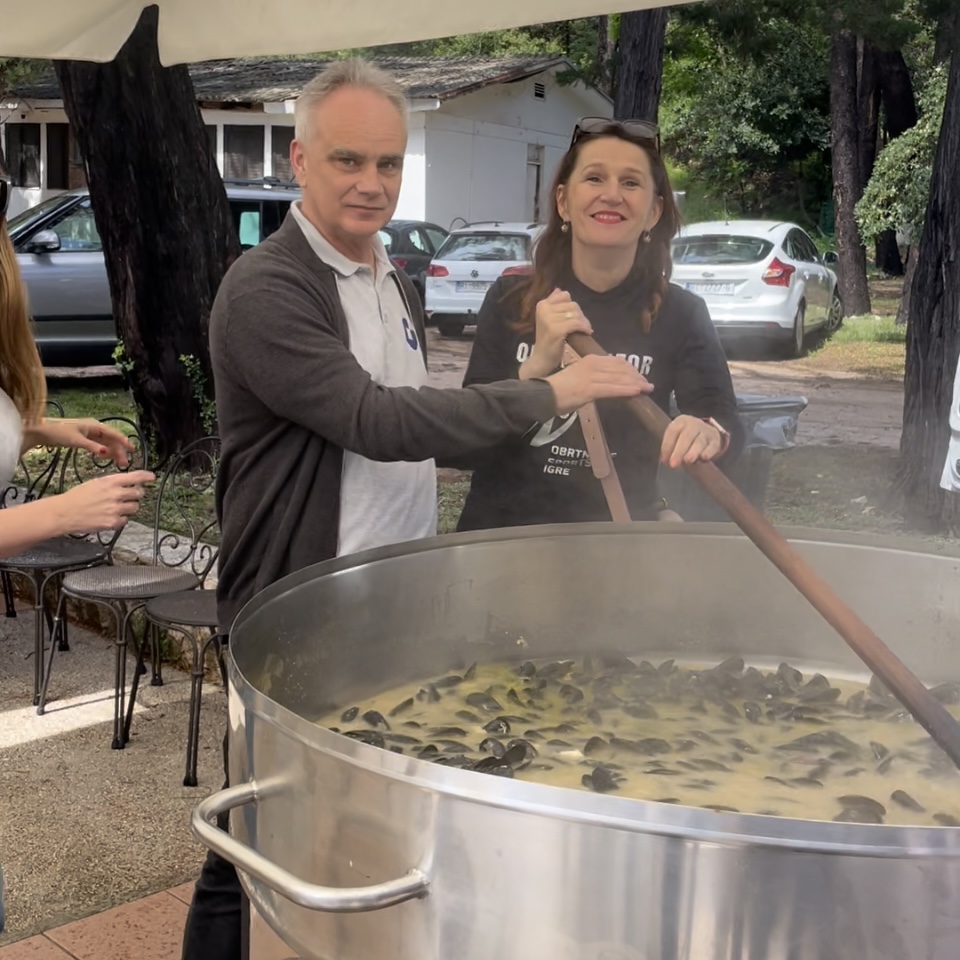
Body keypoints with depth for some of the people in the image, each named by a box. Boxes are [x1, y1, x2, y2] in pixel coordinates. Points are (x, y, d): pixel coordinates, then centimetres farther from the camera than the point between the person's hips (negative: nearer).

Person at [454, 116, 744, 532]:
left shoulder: (680, 314, -4)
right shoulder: (510, 300, -5)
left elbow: (725, 418, -15)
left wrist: (707, 434, -36)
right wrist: (538, 365, -25)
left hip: (620, 534, 0)